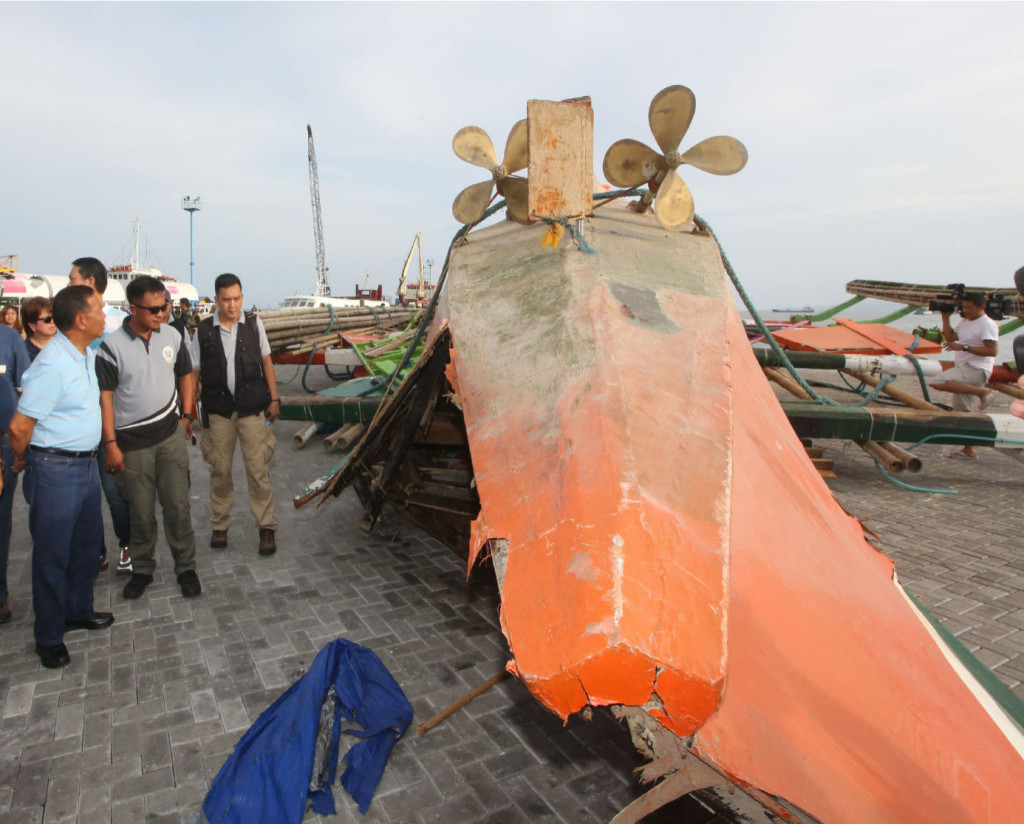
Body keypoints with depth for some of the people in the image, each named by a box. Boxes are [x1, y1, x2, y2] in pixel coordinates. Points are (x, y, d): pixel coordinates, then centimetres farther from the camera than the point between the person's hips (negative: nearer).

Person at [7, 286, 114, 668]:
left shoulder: (88, 354, 4)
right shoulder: (52, 366, -24)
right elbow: (19, 426, -21)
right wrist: (22, 461, -2)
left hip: (86, 463, 9)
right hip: (56, 469, -9)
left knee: (88, 540, 21)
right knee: (52, 554, 6)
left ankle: (77, 611, 40)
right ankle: (49, 637, 22)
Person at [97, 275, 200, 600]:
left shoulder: (171, 336, 0)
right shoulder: (112, 345, -11)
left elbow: (185, 374, 15)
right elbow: (104, 396, -9)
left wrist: (186, 415, 10)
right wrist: (111, 444, -11)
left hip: (170, 434, 2)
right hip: (132, 442, -2)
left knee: (178, 506, 4)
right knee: (141, 512, 9)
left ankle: (186, 567, 18)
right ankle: (142, 570, 28)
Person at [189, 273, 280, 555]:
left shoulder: (253, 323, 2)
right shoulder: (203, 330, 1)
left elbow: (266, 361, 8)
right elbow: (193, 373, 4)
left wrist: (274, 398, 5)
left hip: (252, 407, -1)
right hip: (218, 410, 1)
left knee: (258, 469, -1)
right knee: (220, 469, 10)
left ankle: (266, 527, 10)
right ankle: (219, 525, 26)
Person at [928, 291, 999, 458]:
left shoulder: (988, 325, -12)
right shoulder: (965, 322, 16)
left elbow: (992, 351, -20)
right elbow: (950, 337, 18)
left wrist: (964, 347, -24)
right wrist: (945, 319, 11)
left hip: (976, 370, -9)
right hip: (964, 370, 9)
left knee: (937, 382, -28)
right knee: (963, 411, 11)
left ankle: (982, 392, -22)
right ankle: (970, 449, 16)